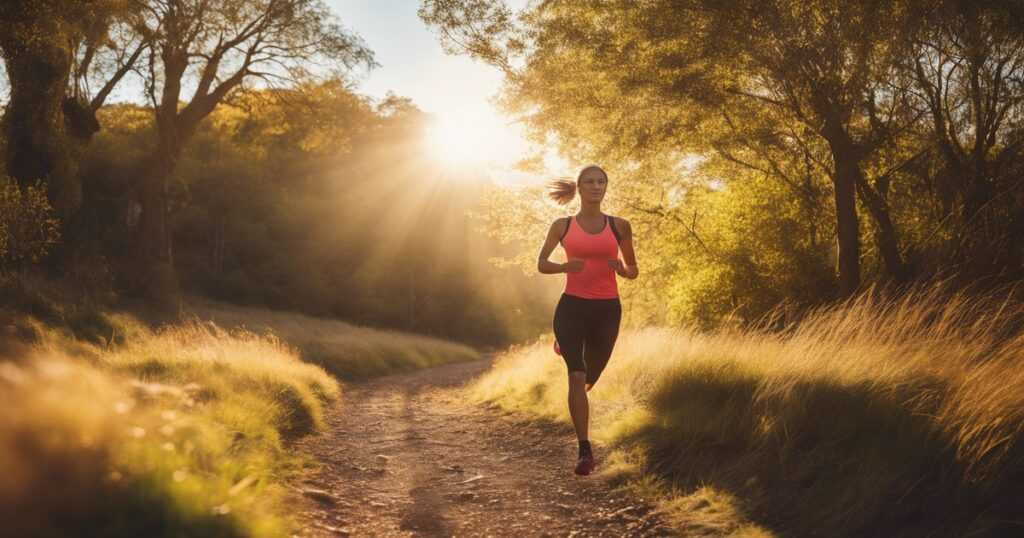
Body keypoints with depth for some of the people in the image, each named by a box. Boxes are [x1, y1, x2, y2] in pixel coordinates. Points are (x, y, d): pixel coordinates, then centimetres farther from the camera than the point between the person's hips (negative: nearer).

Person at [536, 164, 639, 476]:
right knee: (577, 375, -17)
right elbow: (542, 264, 9)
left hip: (607, 309, 2)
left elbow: (633, 271, 15)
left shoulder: (619, 226, 7)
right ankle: (585, 450, -9)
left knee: (589, 379, 15)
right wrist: (565, 266, -12)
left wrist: (622, 270, -10)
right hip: (572, 306, -2)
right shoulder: (563, 226, 4)